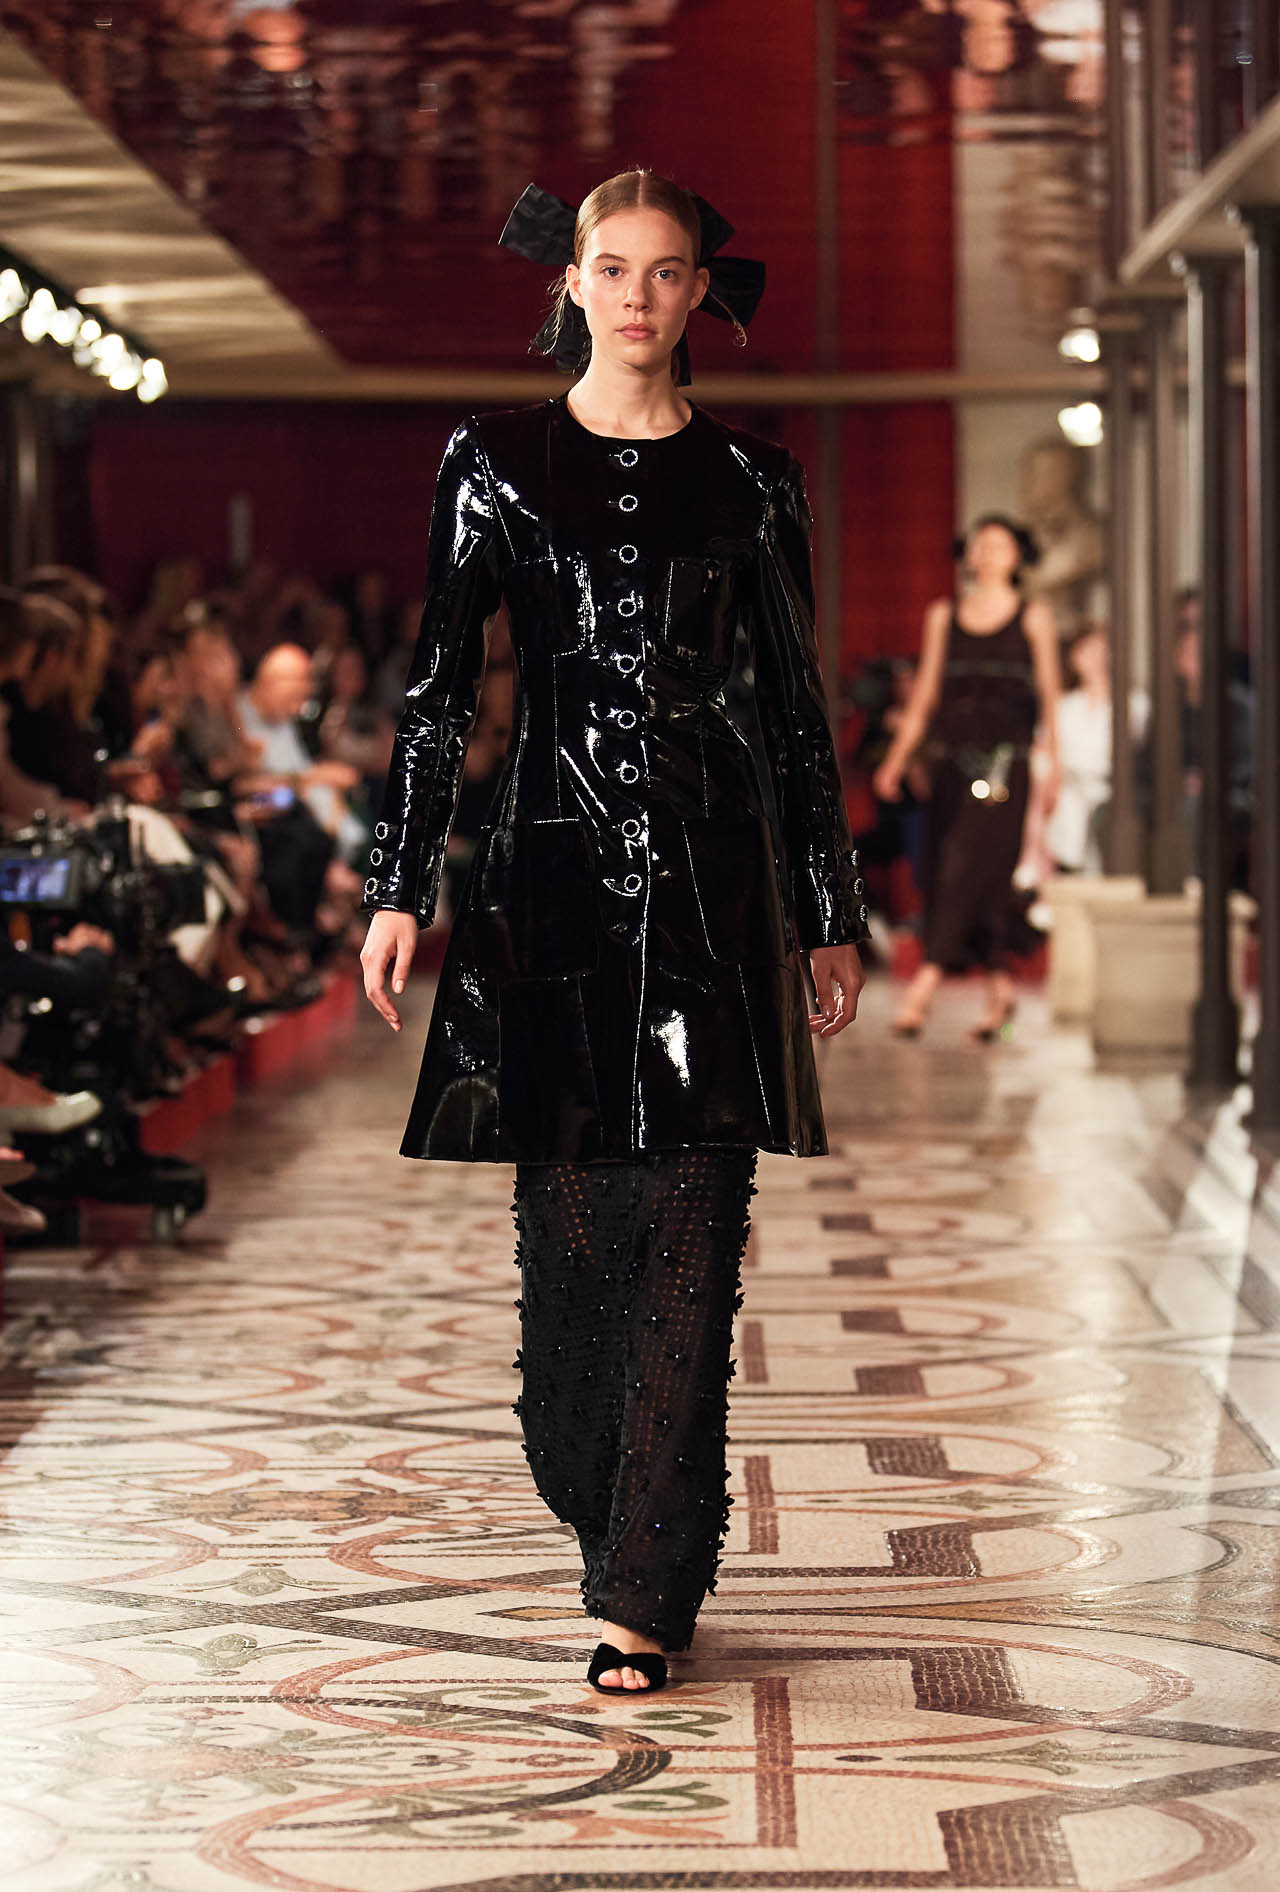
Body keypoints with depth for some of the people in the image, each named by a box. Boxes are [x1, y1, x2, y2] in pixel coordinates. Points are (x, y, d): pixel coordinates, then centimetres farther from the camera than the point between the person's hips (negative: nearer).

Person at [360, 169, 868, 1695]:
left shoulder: (747, 480, 8)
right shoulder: (495, 463, 6)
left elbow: (796, 707, 11)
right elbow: (439, 686, 4)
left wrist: (831, 914, 10)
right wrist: (398, 887, -3)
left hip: (707, 876, 0)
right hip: (550, 864, 0)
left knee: (688, 1226, -5)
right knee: (569, 1224, 1)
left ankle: (645, 1596, -3)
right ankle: (599, 1506, 23)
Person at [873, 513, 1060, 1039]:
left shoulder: (1033, 617, 6)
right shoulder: (943, 616, 14)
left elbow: (1048, 697, 5)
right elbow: (925, 693, 15)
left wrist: (1053, 768, -1)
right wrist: (897, 760, 7)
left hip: (1004, 759, -4)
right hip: (954, 758, 4)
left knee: (970, 864, -14)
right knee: (944, 872, -1)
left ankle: (924, 986, -21)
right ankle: (999, 986, 9)